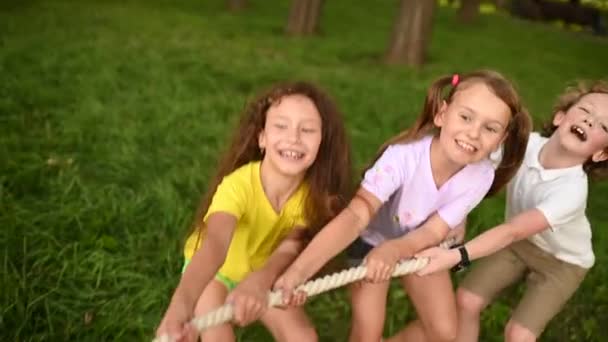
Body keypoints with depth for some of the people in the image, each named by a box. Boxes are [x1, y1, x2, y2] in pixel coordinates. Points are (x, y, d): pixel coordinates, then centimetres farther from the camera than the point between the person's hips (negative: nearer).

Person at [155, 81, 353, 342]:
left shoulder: (313, 193, -23)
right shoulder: (239, 184, -36)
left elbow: (289, 248, -34)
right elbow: (215, 244, -52)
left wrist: (259, 281, -57)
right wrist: (181, 305, -71)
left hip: (262, 275, 3)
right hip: (214, 273, -3)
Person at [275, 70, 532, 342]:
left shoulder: (481, 175, -26)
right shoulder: (404, 155, -37)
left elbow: (432, 231, -24)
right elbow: (355, 215, -45)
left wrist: (393, 250, -46)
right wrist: (298, 270, -58)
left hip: (420, 245, 4)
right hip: (373, 240, -3)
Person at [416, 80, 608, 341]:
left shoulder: (572, 191, -38)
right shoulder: (527, 144, -25)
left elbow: (513, 231, -44)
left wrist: (457, 256, -56)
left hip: (562, 262, -4)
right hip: (521, 242, 4)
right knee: (466, 299, -4)